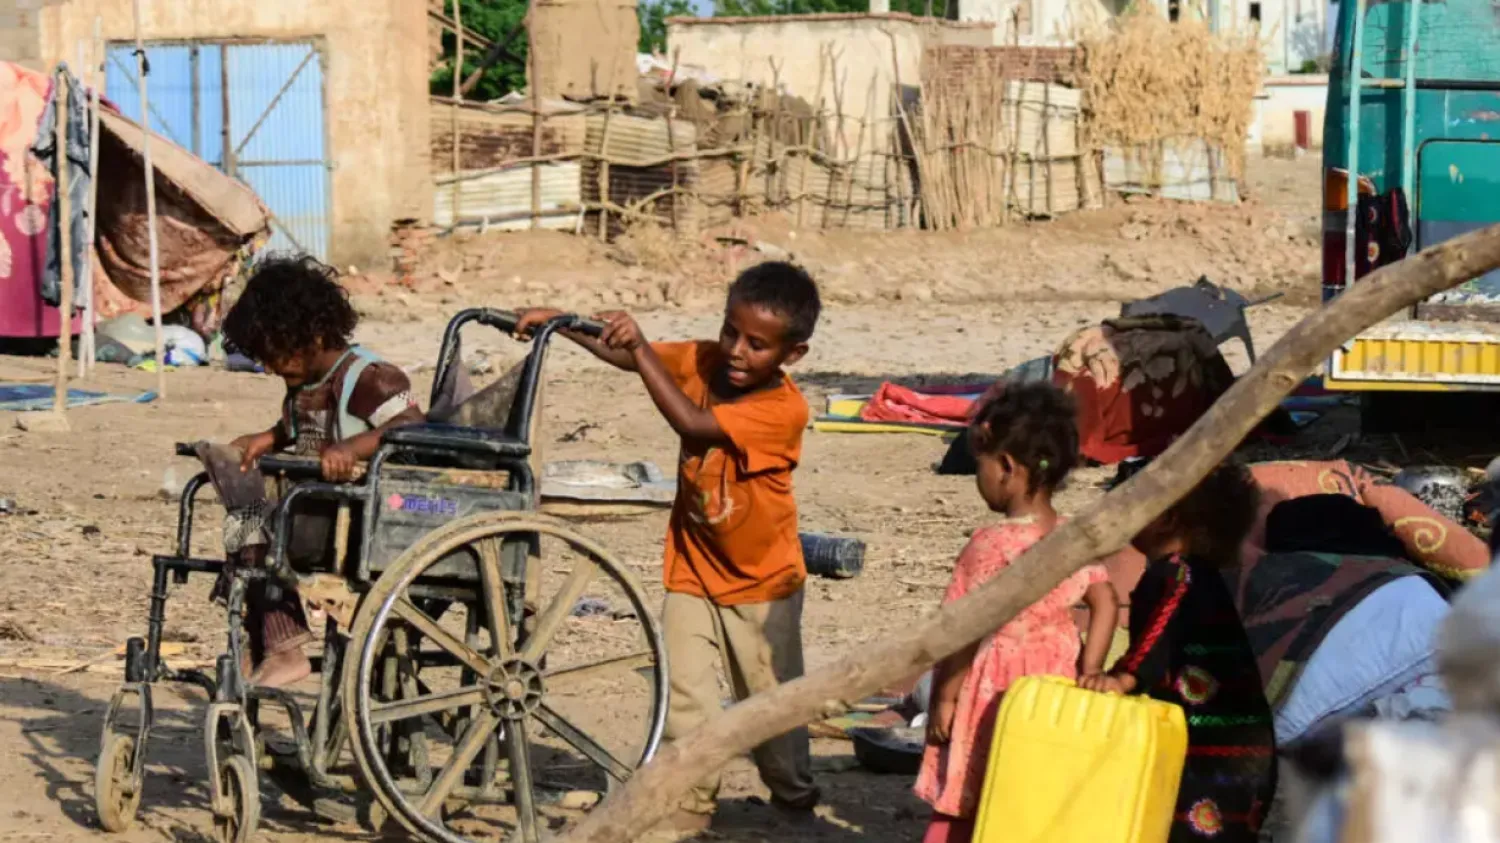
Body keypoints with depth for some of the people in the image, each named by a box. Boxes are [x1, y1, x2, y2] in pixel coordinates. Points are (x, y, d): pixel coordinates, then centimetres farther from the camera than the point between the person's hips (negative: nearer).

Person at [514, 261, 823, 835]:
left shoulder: (784, 410, -27)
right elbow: (621, 353, -7)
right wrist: (557, 321, -23)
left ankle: (794, 796, 33)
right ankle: (690, 803, 11)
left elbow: (694, 424, -37)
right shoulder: (703, 362, -8)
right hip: (692, 571, 4)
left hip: (762, 582, -4)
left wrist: (641, 347, -39)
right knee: (685, 697, -3)